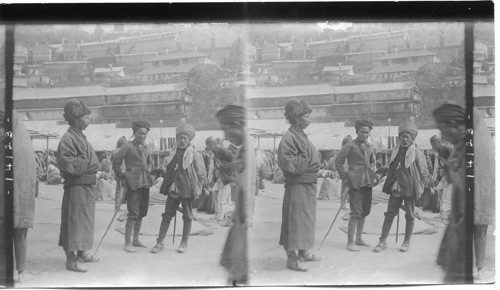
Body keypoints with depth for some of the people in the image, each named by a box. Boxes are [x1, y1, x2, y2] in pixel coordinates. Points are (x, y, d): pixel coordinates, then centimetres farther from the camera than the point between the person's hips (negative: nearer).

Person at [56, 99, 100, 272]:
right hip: (77, 186, -10)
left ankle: (82, 253, 31)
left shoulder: (81, 137, 15)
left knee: (86, 220, 18)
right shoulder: (68, 139, -15)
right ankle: (71, 259, 3)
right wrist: (86, 159, -14)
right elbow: (69, 166, -23)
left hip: (88, 185, 10)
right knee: (75, 221, -4)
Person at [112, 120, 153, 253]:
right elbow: (116, 162, -6)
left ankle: (136, 239, 26)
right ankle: (127, 243, -4)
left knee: (142, 213, 13)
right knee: (133, 214, -9)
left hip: (145, 183, 7)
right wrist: (122, 177, -6)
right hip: (133, 183, -7)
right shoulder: (128, 146, -7)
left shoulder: (146, 148, 13)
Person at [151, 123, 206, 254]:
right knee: (167, 215, 5)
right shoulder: (173, 152, 8)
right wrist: (168, 184, 15)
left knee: (187, 217, 6)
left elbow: (202, 173, -5)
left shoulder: (195, 154, -8)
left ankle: (184, 243, 17)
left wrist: (197, 189, -6)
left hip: (187, 190, -5)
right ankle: (160, 242, 9)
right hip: (173, 189, 5)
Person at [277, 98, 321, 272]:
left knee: (306, 220, 18)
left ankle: (303, 252, 30)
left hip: (308, 185, 10)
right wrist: (307, 159, -14)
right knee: (295, 221, -4)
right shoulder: (289, 138, -16)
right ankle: (291, 258, 4)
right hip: (297, 186, -10)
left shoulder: (302, 136, 14)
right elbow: (290, 165, -24)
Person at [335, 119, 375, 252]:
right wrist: (345, 178, -8)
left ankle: (359, 238, 26)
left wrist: (372, 169, 12)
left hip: (368, 182, 7)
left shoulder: (369, 146, 13)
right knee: (356, 212, -10)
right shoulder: (350, 145, -6)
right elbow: (338, 161, -7)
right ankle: (350, 242, -4)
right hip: (356, 182, -7)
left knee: (365, 211, 13)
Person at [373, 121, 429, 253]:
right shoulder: (396, 151, 9)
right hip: (395, 188, 4)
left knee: (410, 215, 7)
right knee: (390, 214, 3)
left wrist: (428, 184, -6)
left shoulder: (417, 152, -6)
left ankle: (407, 242, 19)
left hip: (410, 188, -4)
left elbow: (424, 171, -3)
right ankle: (383, 241, 7)